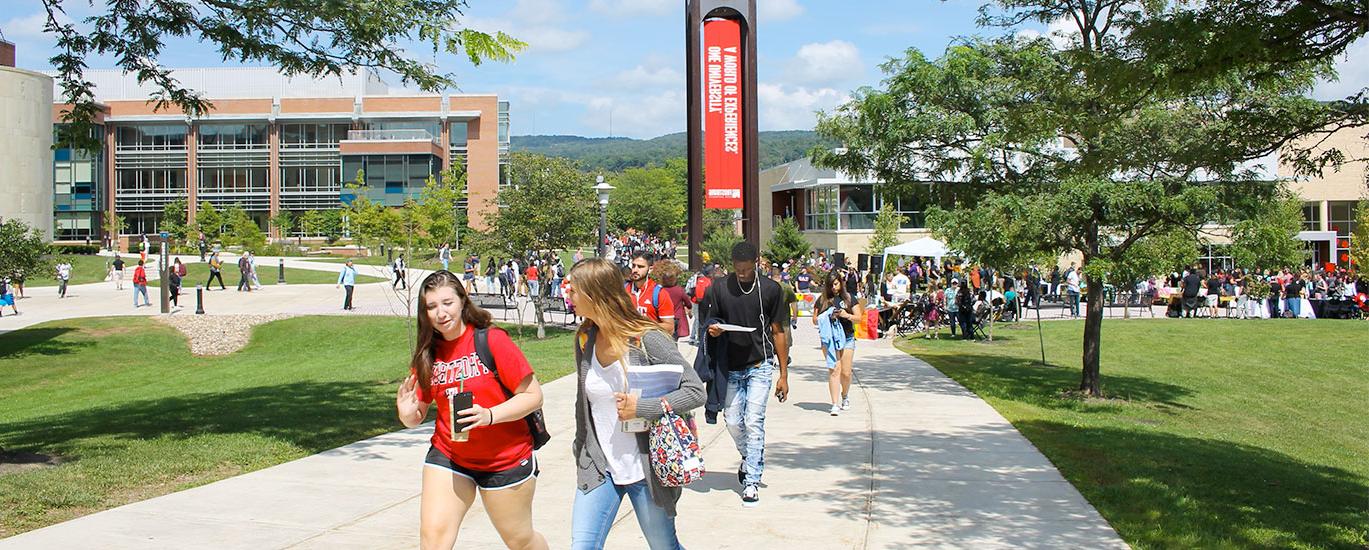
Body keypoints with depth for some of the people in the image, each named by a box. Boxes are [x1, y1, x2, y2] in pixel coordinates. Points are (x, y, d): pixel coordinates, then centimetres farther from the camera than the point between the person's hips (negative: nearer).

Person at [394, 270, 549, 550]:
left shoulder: (492, 340, -15)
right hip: (448, 456, 4)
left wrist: (489, 415, -29)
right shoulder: (427, 354, 0)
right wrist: (407, 414, -17)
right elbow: (418, 415, 7)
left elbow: (533, 395, -15)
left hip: (507, 458, -3)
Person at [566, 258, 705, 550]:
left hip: (645, 468, -4)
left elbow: (696, 392, -15)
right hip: (598, 468, 5)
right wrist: (581, 450, 17)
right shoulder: (584, 339, 2)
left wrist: (641, 407, -22)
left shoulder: (647, 340, -15)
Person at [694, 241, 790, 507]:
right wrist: (712, 329, -16)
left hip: (760, 366, -2)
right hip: (730, 367, 2)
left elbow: (778, 332, 2)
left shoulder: (770, 289, -2)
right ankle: (749, 459, 38)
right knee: (733, 422, 8)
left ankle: (752, 481, 0)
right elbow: (709, 322, 11)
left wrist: (783, 375, 1)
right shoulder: (719, 289, 1)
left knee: (754, 422, -8)